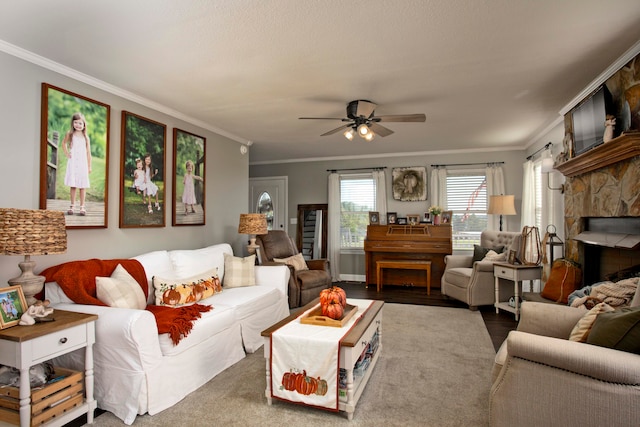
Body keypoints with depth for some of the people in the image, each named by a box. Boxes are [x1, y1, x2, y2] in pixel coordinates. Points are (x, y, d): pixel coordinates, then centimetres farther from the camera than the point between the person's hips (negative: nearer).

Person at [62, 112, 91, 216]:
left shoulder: (85, 137, 3)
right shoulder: (70, 134, 5)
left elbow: (88, 152, 5)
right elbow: (64, 143, 24)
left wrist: (89, 166, 3)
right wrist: (66, 153, 9)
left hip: (83, 163, -1)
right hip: (72, 162, 1)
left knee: (83, 186, -1)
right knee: (72, 185, 1)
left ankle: (82, 206, 5)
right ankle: (72, 206, 10)